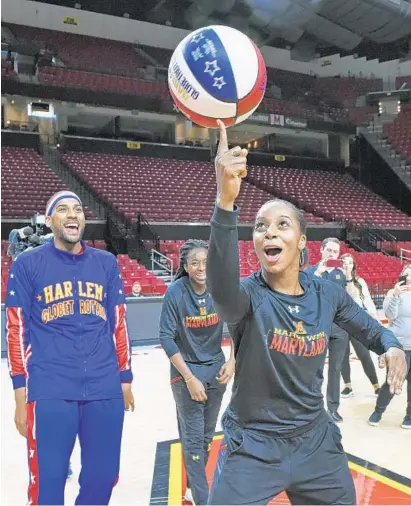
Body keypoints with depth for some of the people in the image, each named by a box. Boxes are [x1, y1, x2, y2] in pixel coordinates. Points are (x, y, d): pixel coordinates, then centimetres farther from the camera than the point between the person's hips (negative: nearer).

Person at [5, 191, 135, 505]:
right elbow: (16, 330, 1)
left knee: (104, 478, 10)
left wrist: (125, 379, 13)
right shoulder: (28, 264, 1)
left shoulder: (107, 263, 8)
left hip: (105, 390, 3)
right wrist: (21, 396, -2)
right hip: (49, 392, -2)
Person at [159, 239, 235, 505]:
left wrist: (233, 360, -11)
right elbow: (166, 337, -15)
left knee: (207, 434, 15)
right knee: (193, 438, 1)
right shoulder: (176, 292, -18)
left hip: (216, 369, 4)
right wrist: (189, 377, -17)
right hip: (186, 371, -4)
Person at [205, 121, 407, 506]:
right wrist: (226, 201, -60)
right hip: (252, 448, -4)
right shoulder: (247, 296, -20)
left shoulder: (328, 294, -5)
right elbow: (221, 288, -45)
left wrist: (393, 348, -10)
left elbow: (369, 330, 14)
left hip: (315, 441, 4)